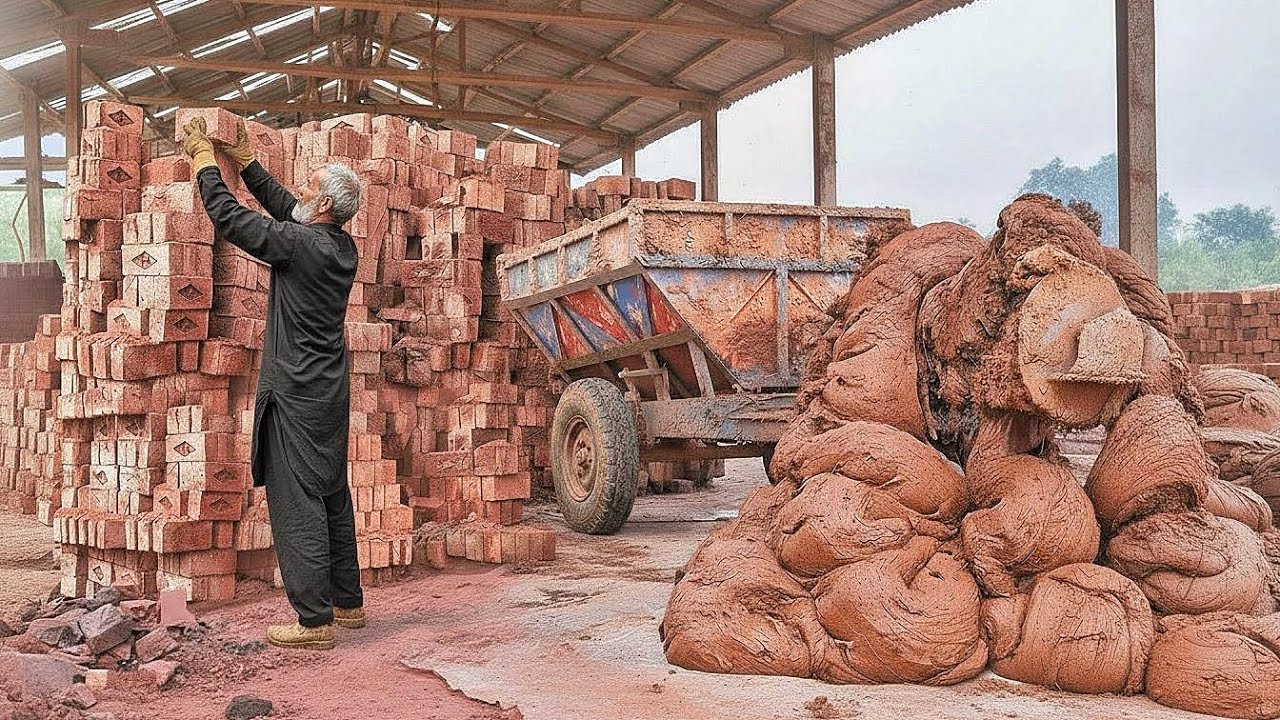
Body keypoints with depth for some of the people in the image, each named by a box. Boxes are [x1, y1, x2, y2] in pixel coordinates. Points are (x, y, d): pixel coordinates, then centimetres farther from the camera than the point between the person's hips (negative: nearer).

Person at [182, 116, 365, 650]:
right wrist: (244, 161, 28)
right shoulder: (342, 246, 8)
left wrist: (204, 160, 4)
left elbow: (228, 217, -10)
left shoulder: (301, 243, -17)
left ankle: (315, 620, -5)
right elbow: (283, 206, 23)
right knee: (332, 496, 15)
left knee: (296, 502, -6)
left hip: (297, 391, -9)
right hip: (330, 391, 9)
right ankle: (348, 601, 23)